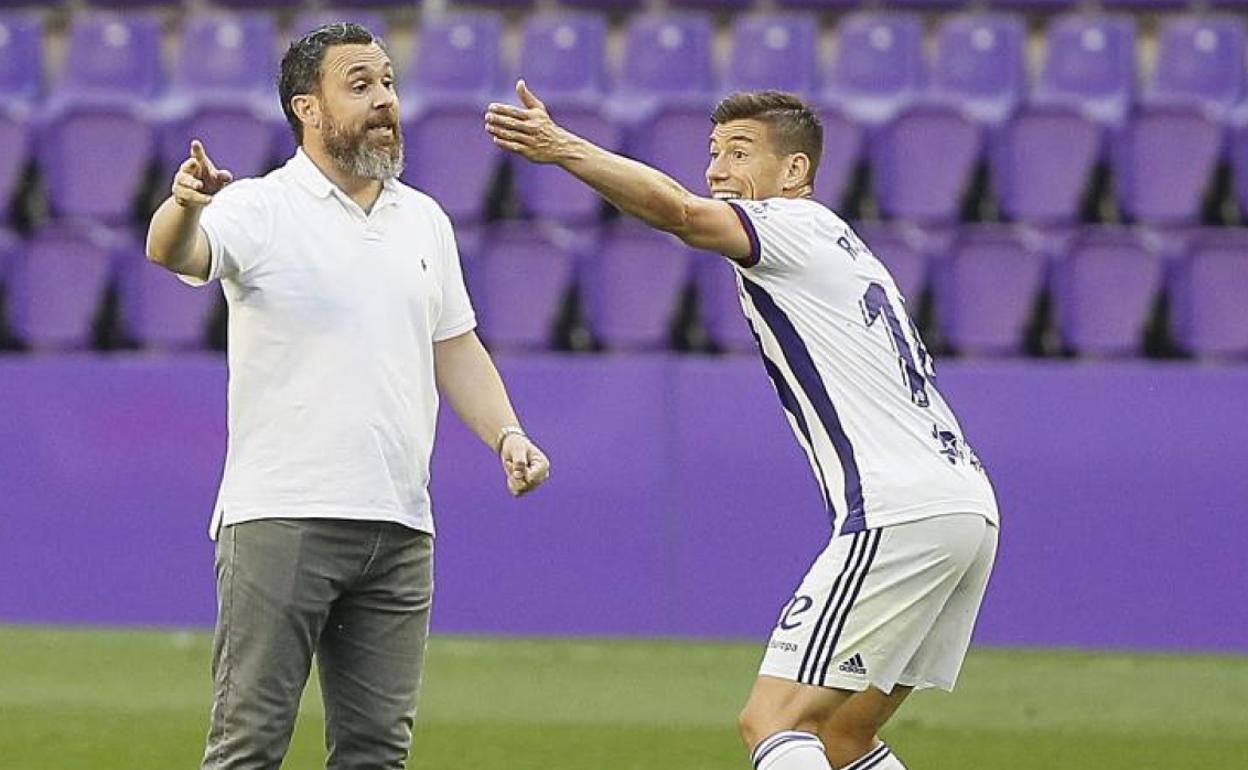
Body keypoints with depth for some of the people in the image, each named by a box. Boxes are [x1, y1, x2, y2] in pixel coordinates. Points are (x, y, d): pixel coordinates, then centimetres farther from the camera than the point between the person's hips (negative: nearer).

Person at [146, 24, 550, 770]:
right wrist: (186, 205, -46)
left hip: (399, 529, 6)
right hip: (280, 522, -6)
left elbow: (456, 350, 22)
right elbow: (173, 253, -22)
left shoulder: (425, 220, 17)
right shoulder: (260, 210, -3)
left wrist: (508, 436, 5)